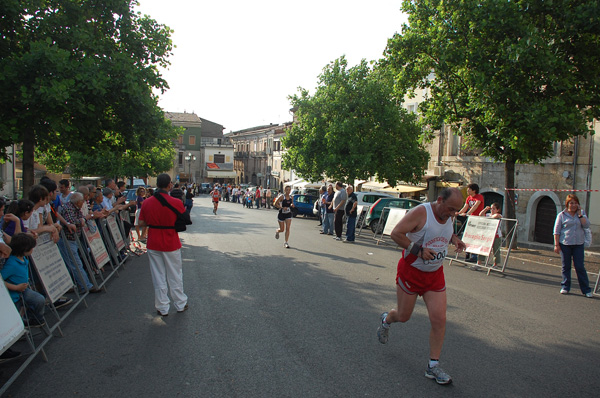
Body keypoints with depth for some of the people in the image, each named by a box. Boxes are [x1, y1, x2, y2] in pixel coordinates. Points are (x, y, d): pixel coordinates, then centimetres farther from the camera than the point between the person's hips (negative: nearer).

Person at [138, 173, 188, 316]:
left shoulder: (147, 202, -6)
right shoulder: (176, 203, -15)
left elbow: (141, 223, 0)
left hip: (153, 244, 2)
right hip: (171, 244, -2)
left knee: (158, 276, 12)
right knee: (175, 275, 13)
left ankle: (162, 308, 20)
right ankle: (180, 304, 26)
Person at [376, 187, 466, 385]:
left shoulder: (448, 216, 3)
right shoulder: (420, 212, -20)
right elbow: (396, 233, -22)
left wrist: (453, 238, 2)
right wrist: (417, 250, -27)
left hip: (435, 275, 6)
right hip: (411, 271, -5)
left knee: (439, 320, -3)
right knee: (403, 316, 9)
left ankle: (433, 366, 11)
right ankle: (386, 320, 46)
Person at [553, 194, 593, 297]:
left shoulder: (582, 213, 9)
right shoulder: (562, 215, 1)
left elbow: (586, 225, -6)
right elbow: (556, 231, 0)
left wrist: (579, 214, -10)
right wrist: (556, 244, -6)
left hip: (578, 244, 1)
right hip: (565, 244, -1)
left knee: (580, 267, 0)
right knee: (566, 266, 7)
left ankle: (586, 289, 7)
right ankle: (565, 287, 17)